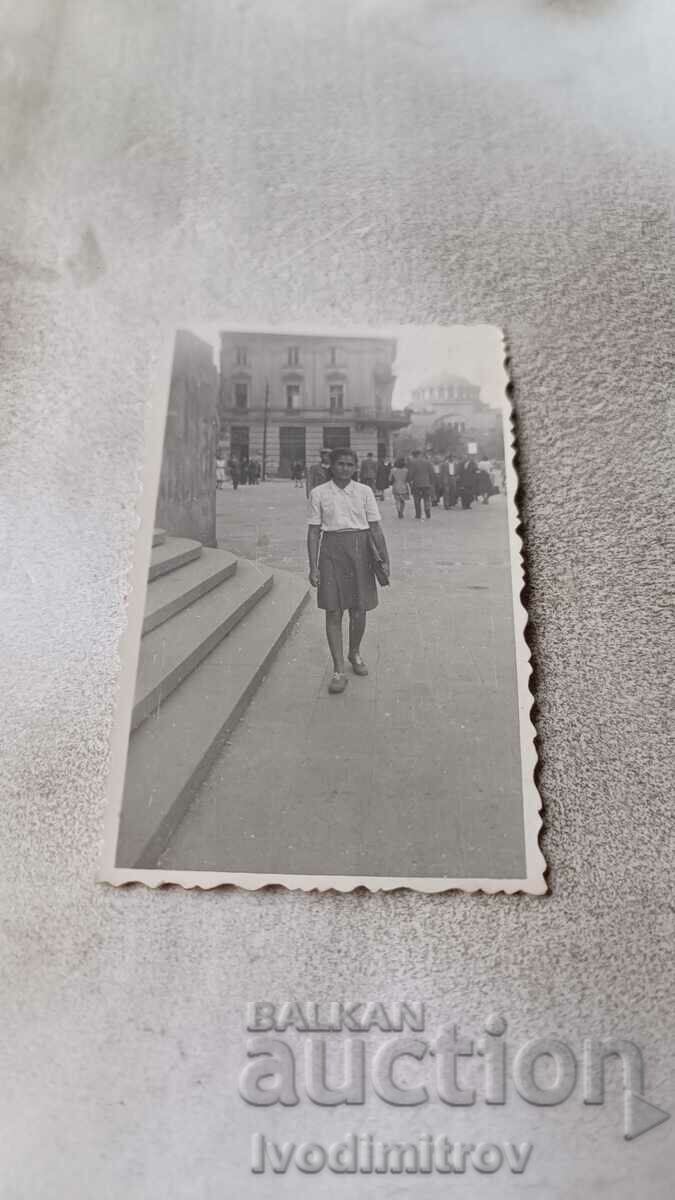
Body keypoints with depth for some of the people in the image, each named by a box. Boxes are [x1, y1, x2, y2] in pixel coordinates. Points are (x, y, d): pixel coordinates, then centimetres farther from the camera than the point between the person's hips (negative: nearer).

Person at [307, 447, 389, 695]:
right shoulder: (319, 493, 2)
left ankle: (355, 653, 34)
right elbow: (313, 531, 2)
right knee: (333, 612, -3)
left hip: (360, 549, 1)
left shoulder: (364, 491, 5)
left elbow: (375, 528, 6)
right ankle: (338, 670, 2)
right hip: (332, 549, -1)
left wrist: (384, 559, -1)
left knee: (359, 610, 6)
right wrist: (313, 567, -4)